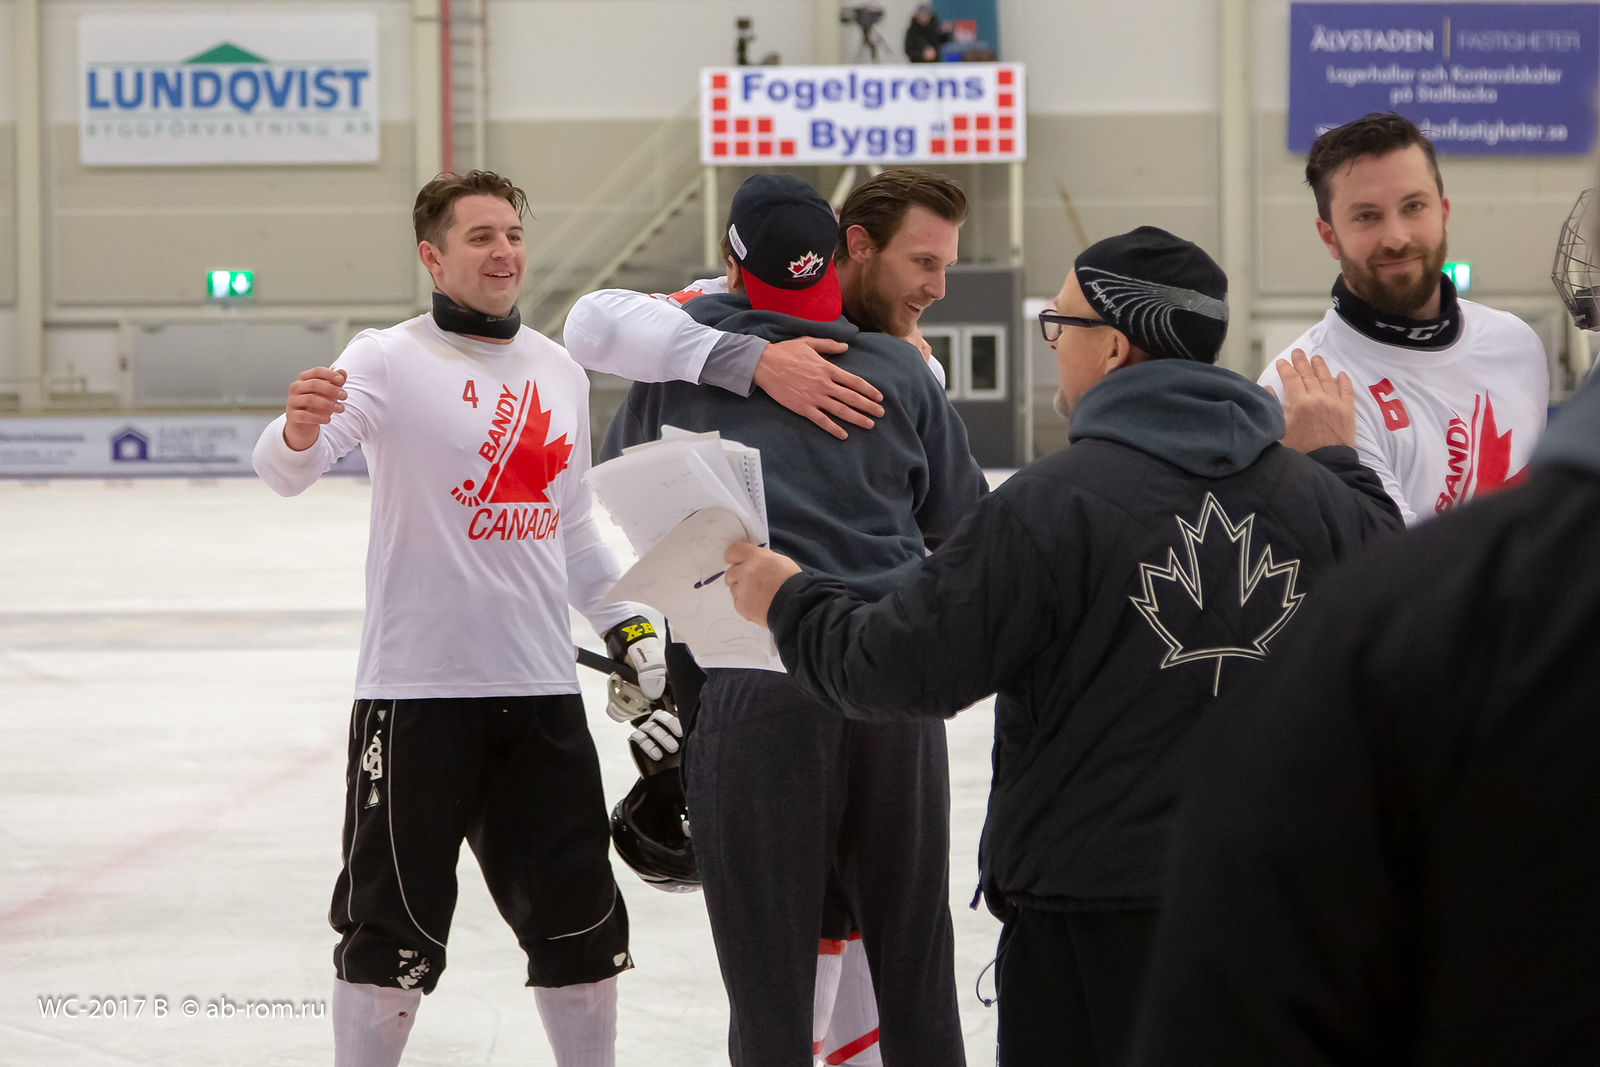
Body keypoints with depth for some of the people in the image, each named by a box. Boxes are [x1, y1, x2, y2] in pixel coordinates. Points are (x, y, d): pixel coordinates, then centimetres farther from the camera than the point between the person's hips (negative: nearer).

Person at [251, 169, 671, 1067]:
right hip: (416, 689, -5)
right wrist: (298, 435, -44)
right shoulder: (391, 360, -6)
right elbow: (287, 471, -22)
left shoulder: (561, 374, 13)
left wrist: (630, 626, 15)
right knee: (394, 927, 0)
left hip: (541, 689, 5)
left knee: (579, 920, 10)